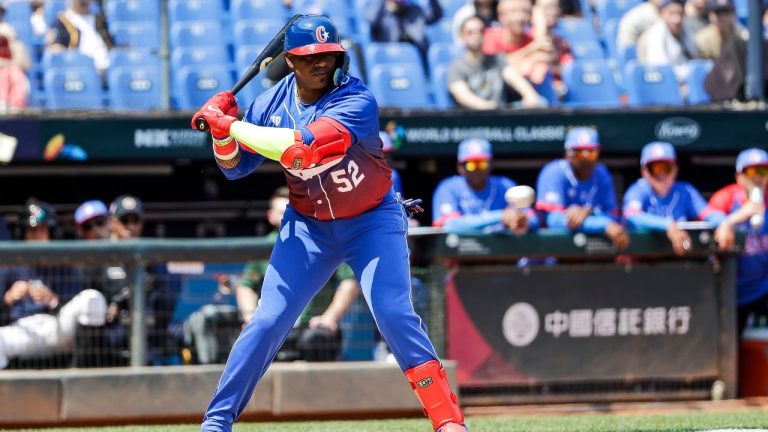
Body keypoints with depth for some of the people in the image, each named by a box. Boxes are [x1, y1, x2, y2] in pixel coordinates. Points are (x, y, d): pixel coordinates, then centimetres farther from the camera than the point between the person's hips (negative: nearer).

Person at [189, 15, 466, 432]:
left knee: (394, 315, -18)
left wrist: (232, 125, -33)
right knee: (268, 321, -5)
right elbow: (234, 167, 4)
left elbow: (302, 147, -39)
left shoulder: (357, 101, -25)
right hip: (309, 225, 3)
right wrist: (222, 133, -17)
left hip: (373, 221, -3)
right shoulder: (271, 103, -8)